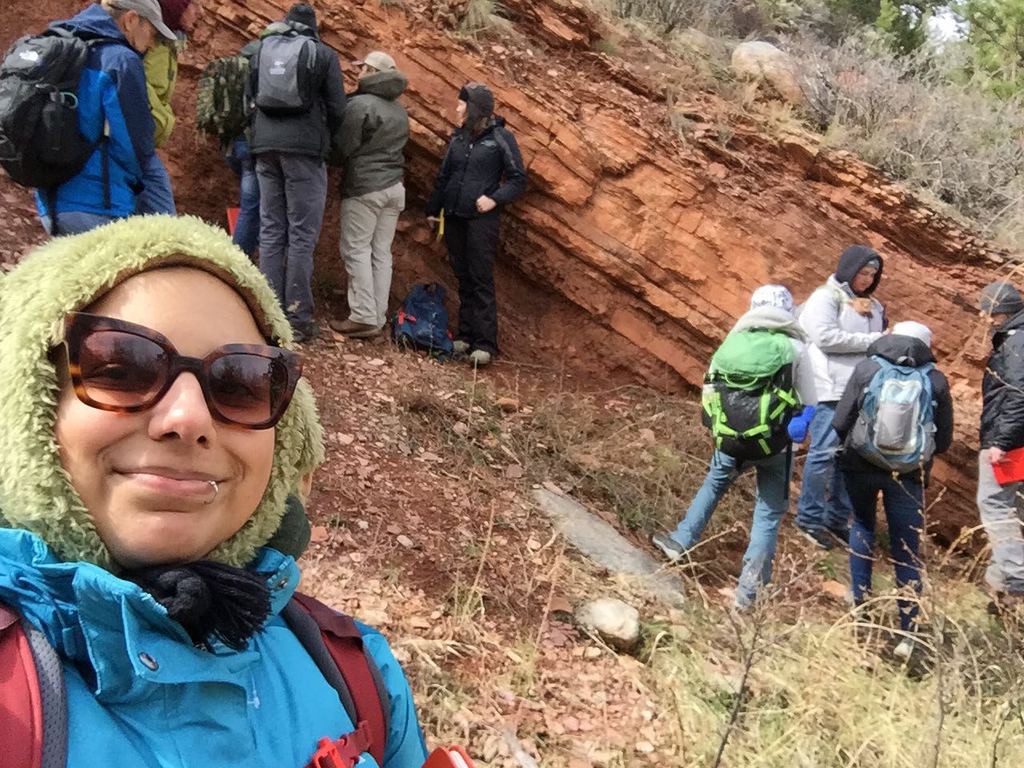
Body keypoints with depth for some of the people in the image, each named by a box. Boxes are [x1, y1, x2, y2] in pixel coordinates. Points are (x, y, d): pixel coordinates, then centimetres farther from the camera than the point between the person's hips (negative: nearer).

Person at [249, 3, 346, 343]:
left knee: (271, 231, 7)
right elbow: (337, 108, 1)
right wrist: (326, 140, 17)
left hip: (265, 146, 4)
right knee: (302, 234, -4)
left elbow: (250, 98, 16)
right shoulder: (323, 54, 3)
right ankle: (297, 318, -7)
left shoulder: (262, 49, 14)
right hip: (305, 148, -4)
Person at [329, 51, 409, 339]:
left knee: (356, 250, -4)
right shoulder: (400, 111, 14)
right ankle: (378, 317, 9)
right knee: (381, 252, 8)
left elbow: (344, 147, -12)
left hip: (364, 188, -8)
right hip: (394, 187, 8)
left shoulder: (360, 104, -12)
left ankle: (364, 317, -8)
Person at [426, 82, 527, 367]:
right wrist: (433, 209, 22)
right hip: (454, 218, 6)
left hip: (482, 219, -5)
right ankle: (466, 335, 17)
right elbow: (443, 176, 20)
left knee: (481, 280, -7)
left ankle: (485, 344, -6)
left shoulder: (501, 138, -5)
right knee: (463, 279, 10)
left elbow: (518, 178, -4)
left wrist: (495, 199, -18)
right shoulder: (458, 137, 11)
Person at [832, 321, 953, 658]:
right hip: (907, 475, 0)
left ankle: (860, 599, 24)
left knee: (862, 525, 26)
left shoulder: (866, 368, -4)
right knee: (907, 551, 8)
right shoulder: (935, 380, -3)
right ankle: (908, 633, 9)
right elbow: (944, 441, 1)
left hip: (860, 466, 0)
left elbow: (839, 423, -5)